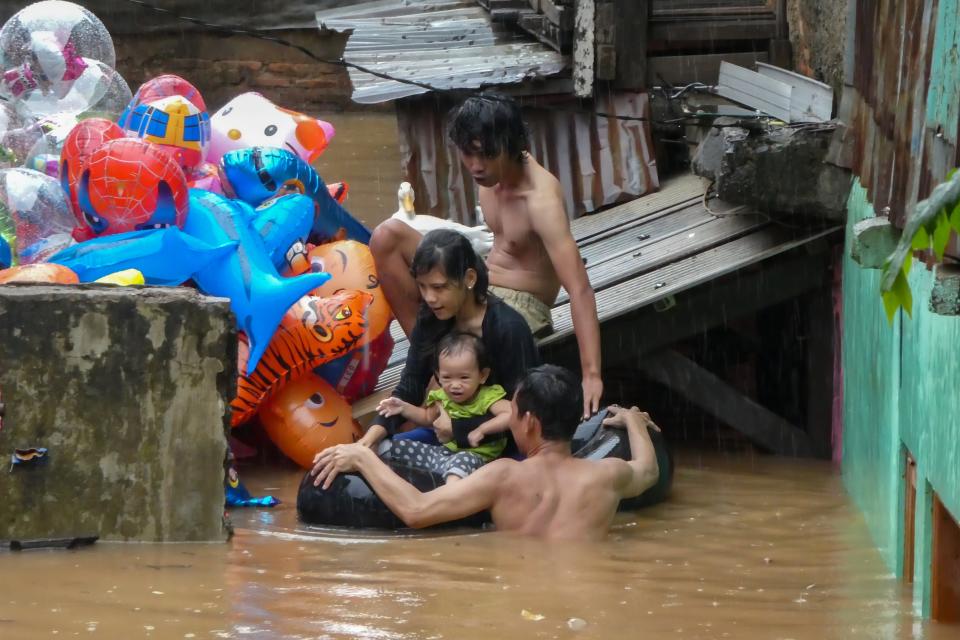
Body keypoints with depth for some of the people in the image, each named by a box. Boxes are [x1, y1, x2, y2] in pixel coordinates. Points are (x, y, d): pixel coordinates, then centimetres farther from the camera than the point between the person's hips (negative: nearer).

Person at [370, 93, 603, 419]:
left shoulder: (541, 199, -27)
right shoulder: (493, 170, -4)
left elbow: (580, 289, -35)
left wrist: (591, 376, -43)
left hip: (521, 305, -8)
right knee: (388, 236, -10)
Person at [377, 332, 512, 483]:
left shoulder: (488, 398, -16)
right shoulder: (443, 397, 6)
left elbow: (511, 415, -33)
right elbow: (427, 417, 25)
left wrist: (481, 430, -33)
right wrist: (404, 408, 10)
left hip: (474, 455, -8)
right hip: (445, 450, 8)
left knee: (463, 460, -44)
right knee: (396, 447, 4)